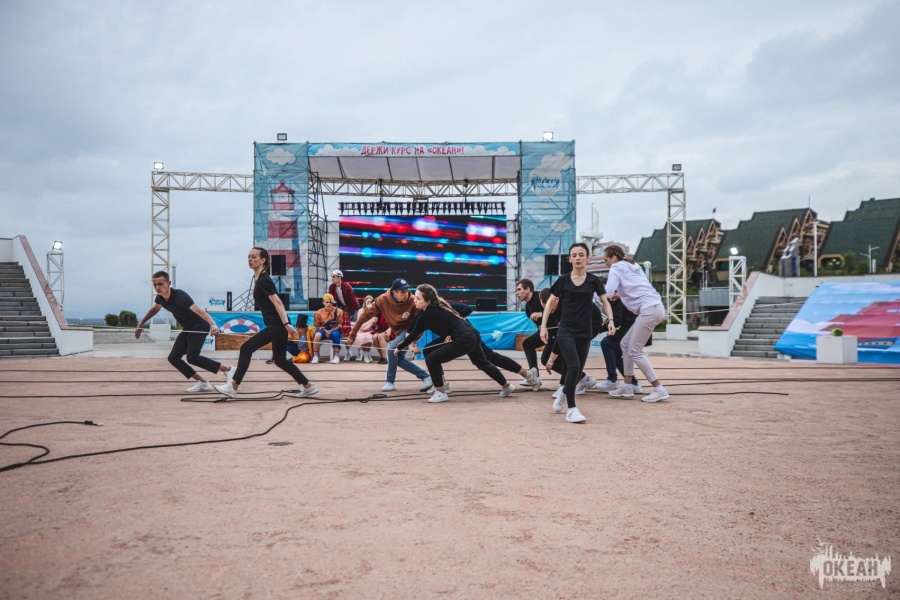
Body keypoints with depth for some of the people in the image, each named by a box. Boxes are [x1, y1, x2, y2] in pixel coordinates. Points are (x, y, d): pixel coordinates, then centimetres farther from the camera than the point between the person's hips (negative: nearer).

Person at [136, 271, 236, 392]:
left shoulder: (179, 296, -28)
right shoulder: (160, 297, -3)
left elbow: (198, 310, -43)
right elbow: (155, 309, 22)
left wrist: (213, 325, -58)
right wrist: (140, 324, 29)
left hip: (200, 326, -8)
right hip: (187, 329, 9)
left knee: (192, 357, -24)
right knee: (173, 358, -1)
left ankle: (228, 370, -12)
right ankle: (203, 383, 6)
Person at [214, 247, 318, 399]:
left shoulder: (263, 280, -11)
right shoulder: (259, 279, 19)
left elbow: (278, 302, -21)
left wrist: (286, 324, -28)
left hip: (278, 324, -10)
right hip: (277, 324, 10)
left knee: (246, 348, -8)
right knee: (280, 360, 13)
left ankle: (233, 387, -4)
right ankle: (308, 387, 17)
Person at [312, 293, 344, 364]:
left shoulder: (338, 311, -6)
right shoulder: (319, 313, -3)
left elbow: (340, 325, -1)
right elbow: (317, 326, 6)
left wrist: (331, 331, -14)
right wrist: (325, 331, -11)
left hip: (334, 330, -1)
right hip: (324, 330, 1)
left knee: (335, 334, -37)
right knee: (317, 335, -33)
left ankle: (336, 356, -27)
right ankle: (315, 356, -24)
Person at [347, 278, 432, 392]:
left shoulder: (412, 301, -27)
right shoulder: (383, 300, -20)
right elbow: (366, 314, -13)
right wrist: (352, 334, -11)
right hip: (398, 332, 5)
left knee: (392, 349, -21)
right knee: (399, 359, 5)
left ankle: (390, 382, -3)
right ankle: (425, 377, 16)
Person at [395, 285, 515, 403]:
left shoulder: (427, 315, -14)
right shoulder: (437, 306, 8)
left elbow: (413, 335, -5)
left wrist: (399, 348, 7)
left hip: (464, 340, -10)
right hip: (472, 335, 10)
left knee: (431, 359, -7)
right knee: (482, 363, 29)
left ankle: (441, 393, 3)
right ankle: (507, 386, 46)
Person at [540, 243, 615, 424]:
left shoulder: (593, 280, 3)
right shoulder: (563, 280, 0)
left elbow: (605, 302, 5)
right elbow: (550, 302, 4)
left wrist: (611, 320, -12)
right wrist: (543, 326, -3)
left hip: (585, 332, 3)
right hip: (566, 331, -3)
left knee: (578, 370, 10)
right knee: (574, 366, -18)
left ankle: (564, 393, 40)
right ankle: (571, 409, -12)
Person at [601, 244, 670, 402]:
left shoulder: (616, 268, 0)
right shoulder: (632, 267, 25)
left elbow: (607, 292, -13)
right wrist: (621, 295, 22)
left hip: (650, 309, -9)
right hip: (653, 308, 9)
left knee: (635, 351, -5)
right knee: (626, 344, 14)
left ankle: (659, 390, -4)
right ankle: (627, 387, 16)